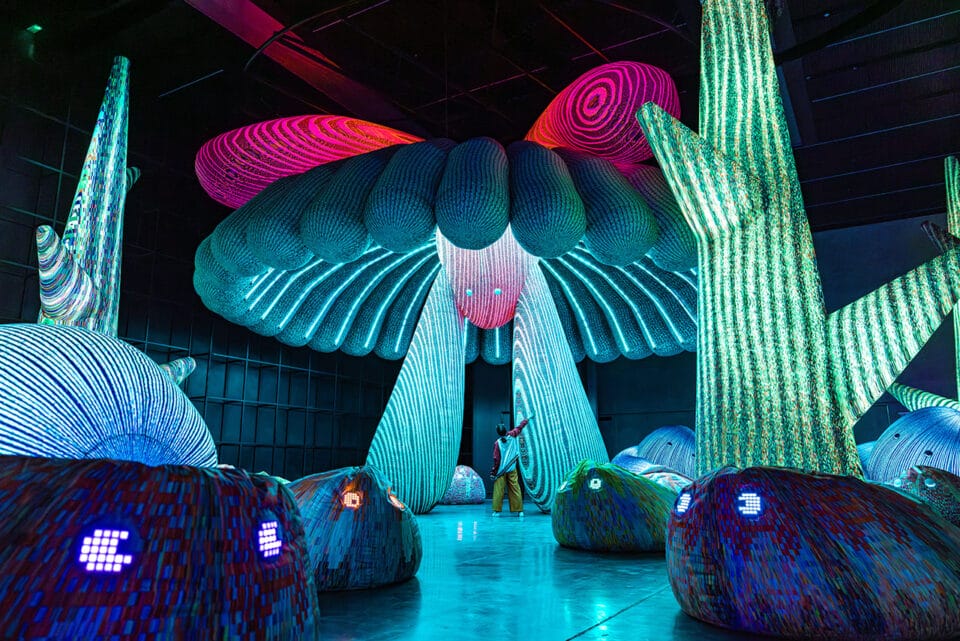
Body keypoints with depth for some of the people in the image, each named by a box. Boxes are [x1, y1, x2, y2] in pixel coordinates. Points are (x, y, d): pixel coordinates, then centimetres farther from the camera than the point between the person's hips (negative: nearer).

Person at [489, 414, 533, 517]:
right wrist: (527, 419, 25)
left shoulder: (497, 443, -11)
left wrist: (493, 472, -3)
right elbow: (519, 427, 10)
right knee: (515, 490, 5)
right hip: (512, 470, 3)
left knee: (498, 490, 2)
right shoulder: (512, 436, -5)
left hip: (501, 471, -3)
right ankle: (520, 511, 5)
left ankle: (497, 511, 1)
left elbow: (496, 459, -11)